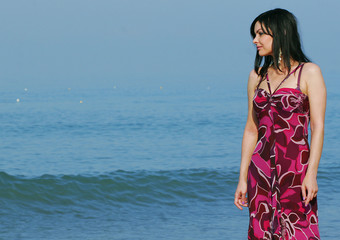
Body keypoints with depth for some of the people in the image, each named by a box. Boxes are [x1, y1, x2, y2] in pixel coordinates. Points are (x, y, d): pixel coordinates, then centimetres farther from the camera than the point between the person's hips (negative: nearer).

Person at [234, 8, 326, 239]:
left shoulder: (309, 73, -1)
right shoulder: (257, 76, 13)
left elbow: (318, 127, -6)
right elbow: (251, 129, 14)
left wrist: (311, 174, -15)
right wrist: (243, 177, 10)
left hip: (295, 168, -5)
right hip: (262, 169, 5)